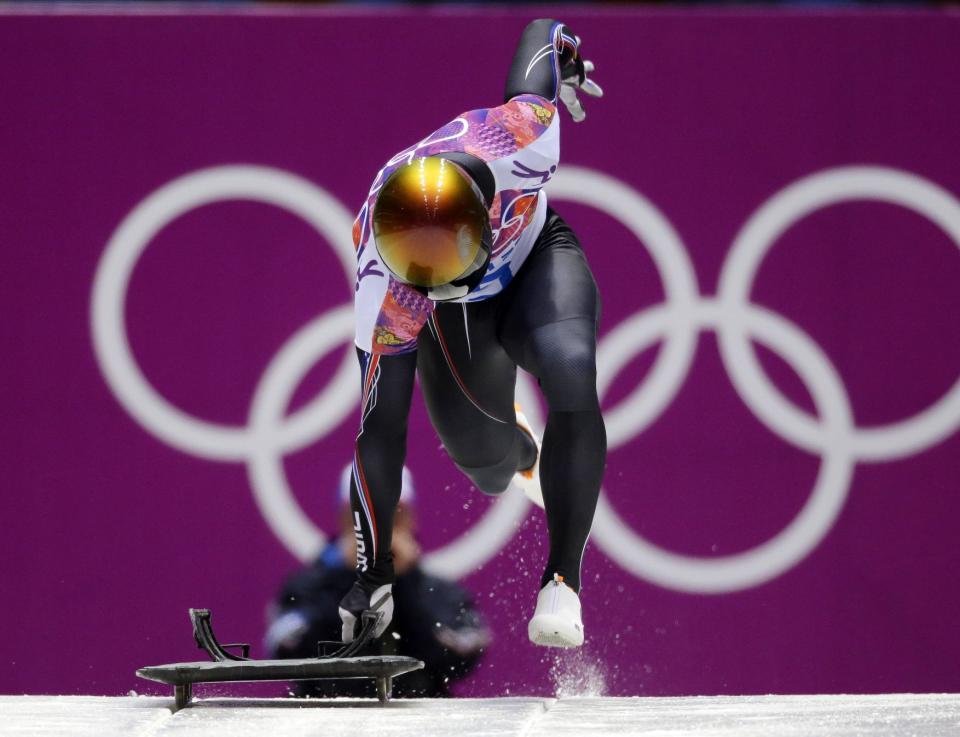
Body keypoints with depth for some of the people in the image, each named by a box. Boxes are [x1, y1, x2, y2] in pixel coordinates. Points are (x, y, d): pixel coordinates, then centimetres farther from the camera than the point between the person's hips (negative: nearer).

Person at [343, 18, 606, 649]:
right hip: (458, 318, 0)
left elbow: (541, 31, -19)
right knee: (480, 456, -7)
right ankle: (522, 452, 35)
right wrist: (374, 574, -29)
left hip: (538, 252, 0)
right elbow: (379, 430, -32)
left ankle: (564, 580, -21)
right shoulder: (385, 291, -40)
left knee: (571, 374, -30)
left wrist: (566, 53, 7)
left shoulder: (521, 135, -42)